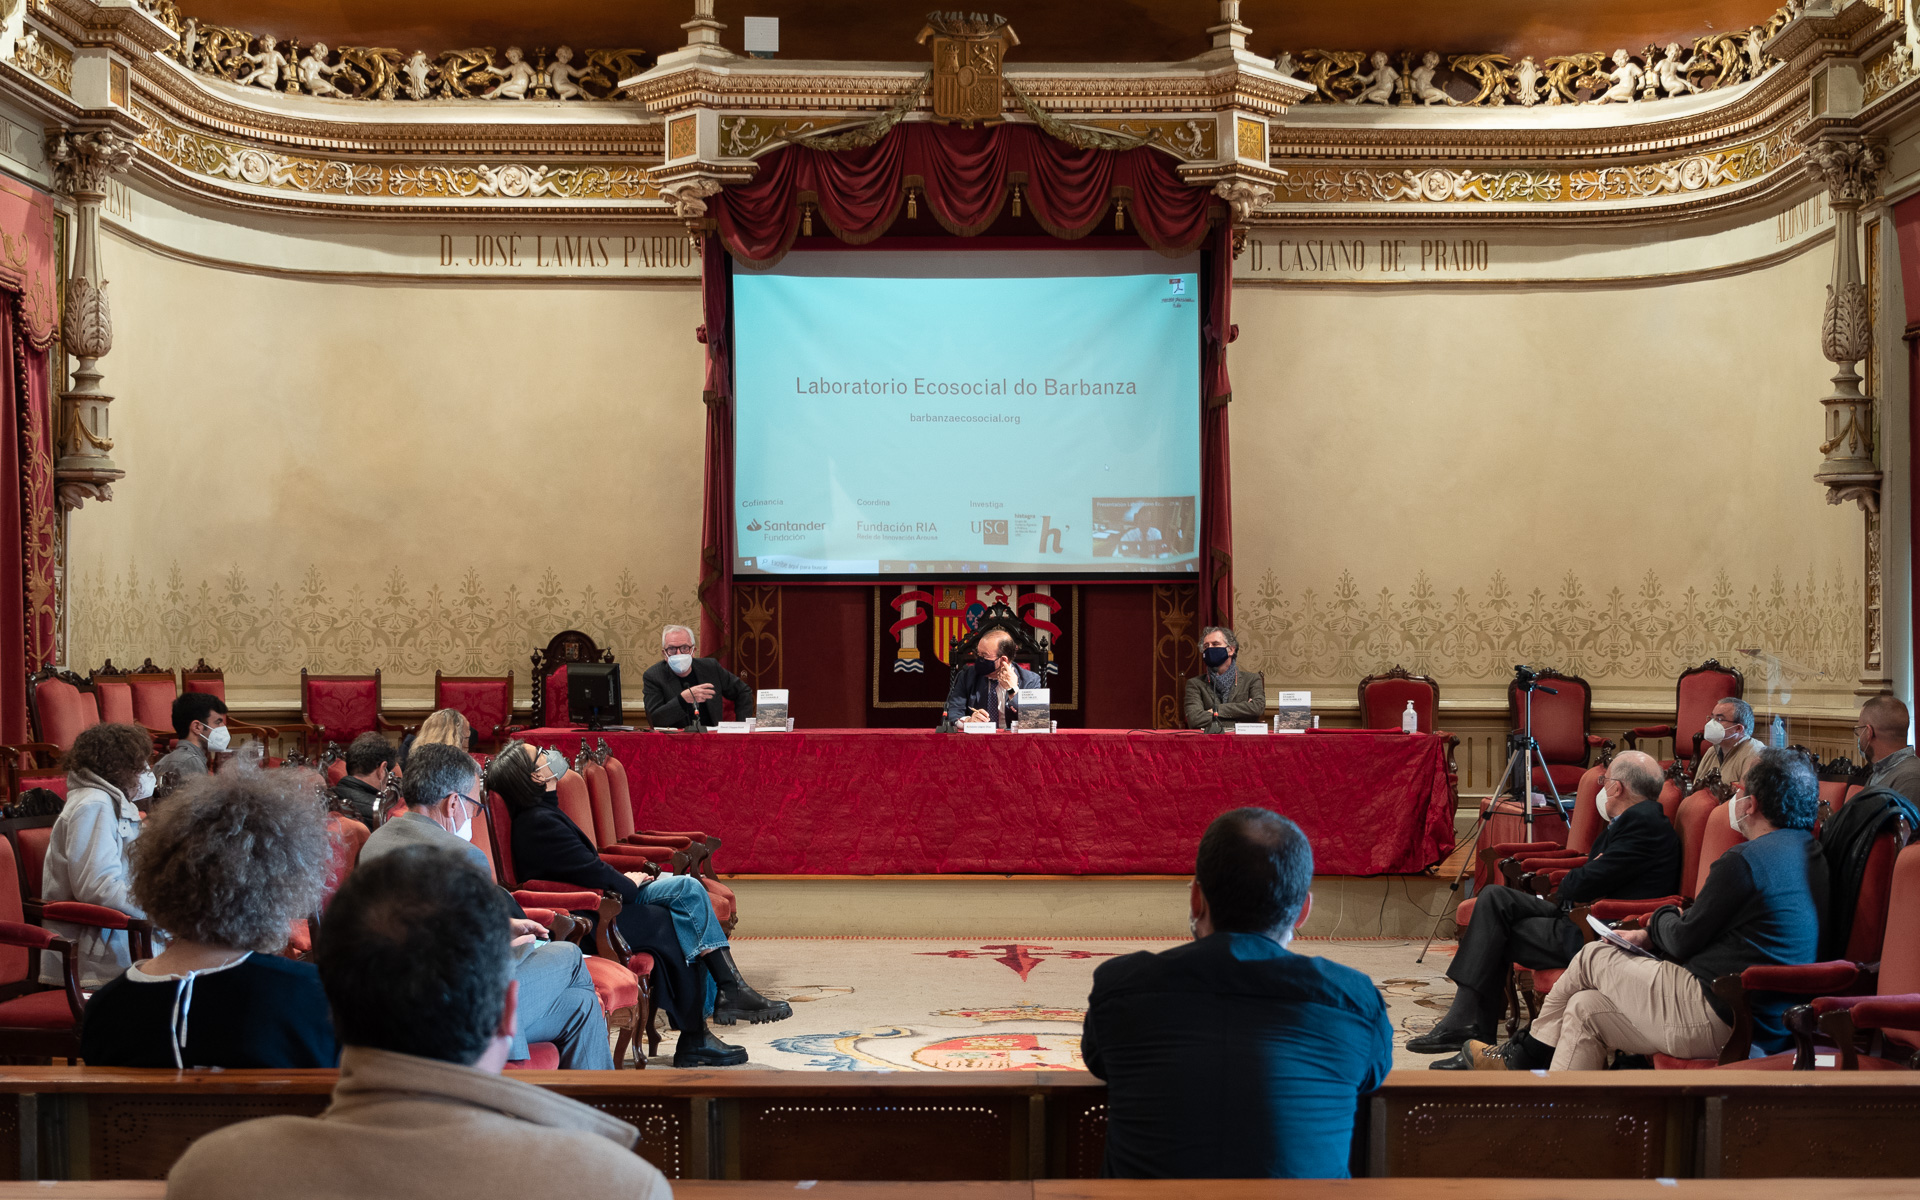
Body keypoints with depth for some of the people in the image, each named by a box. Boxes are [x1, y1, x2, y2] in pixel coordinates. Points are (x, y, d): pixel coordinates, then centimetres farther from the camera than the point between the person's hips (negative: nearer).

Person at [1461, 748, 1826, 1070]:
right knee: (1585, 1007, 15)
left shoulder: (1745, 859, -18)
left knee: (1592, 958, 10)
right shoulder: (1809, 853, 13)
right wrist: (1651, 936, 14)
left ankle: (1525, 1054, 30)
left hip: (1717, 1019, -9)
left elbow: (1683, 941, -11)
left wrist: (1663, 918, 12)